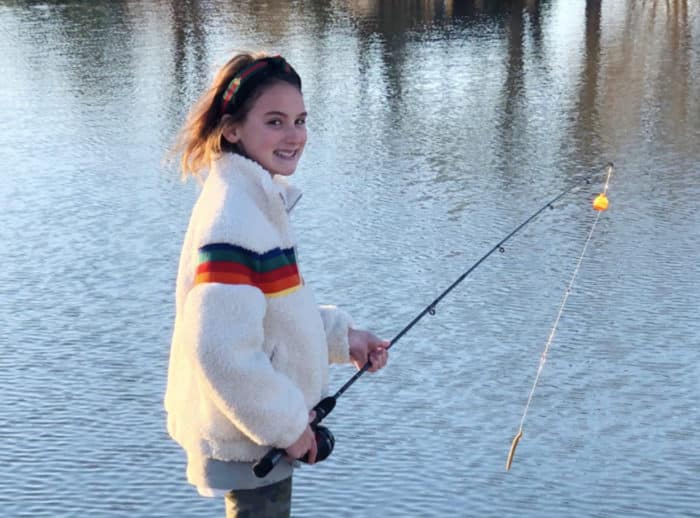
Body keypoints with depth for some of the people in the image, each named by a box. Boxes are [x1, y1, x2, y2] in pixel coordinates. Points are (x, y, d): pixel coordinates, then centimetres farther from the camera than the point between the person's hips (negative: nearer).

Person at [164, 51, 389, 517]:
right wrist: (286, 425, -20)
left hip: (264, 427, 10)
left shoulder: (260, 200, 5)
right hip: (248, 442, -10)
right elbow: (221, 351, -30)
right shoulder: (232, 220, -25)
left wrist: (342, 336, 7)